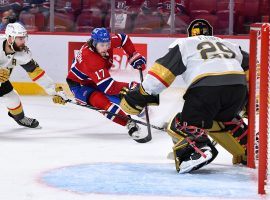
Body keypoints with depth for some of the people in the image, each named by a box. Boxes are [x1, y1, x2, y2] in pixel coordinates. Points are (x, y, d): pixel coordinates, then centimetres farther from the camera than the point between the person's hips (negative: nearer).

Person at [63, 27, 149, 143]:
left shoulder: (106, 42, -18)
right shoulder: (90, 58, -39)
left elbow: (123, 39, 6)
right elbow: (108, 87, -42)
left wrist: (134, 57, -1)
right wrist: (130, 86, -45)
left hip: (94, 81, 8)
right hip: (79, 85, -8)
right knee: (100, 100, -35)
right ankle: (131, 126, -39)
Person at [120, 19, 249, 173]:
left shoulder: (184, 44, 22)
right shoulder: (229, 45, 36)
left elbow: (163, 70, 10)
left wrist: (140, 94, 13)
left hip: (206, 86, -5)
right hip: (238, 87, 5)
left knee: (182, 125, 5)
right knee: (225, 119, 33)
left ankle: (199, 150, -23)